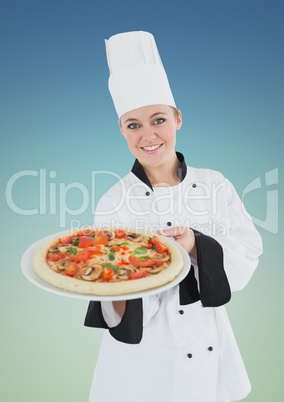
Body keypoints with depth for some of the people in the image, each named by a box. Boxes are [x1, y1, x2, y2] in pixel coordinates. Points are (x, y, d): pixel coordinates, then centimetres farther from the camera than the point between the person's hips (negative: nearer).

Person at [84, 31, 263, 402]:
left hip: (210, 347, 3)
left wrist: (196, 246, -27)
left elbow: (248, 251, -9)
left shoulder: (214, 185, -9)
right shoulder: (113, 204, -15)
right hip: (143, 353, -2)